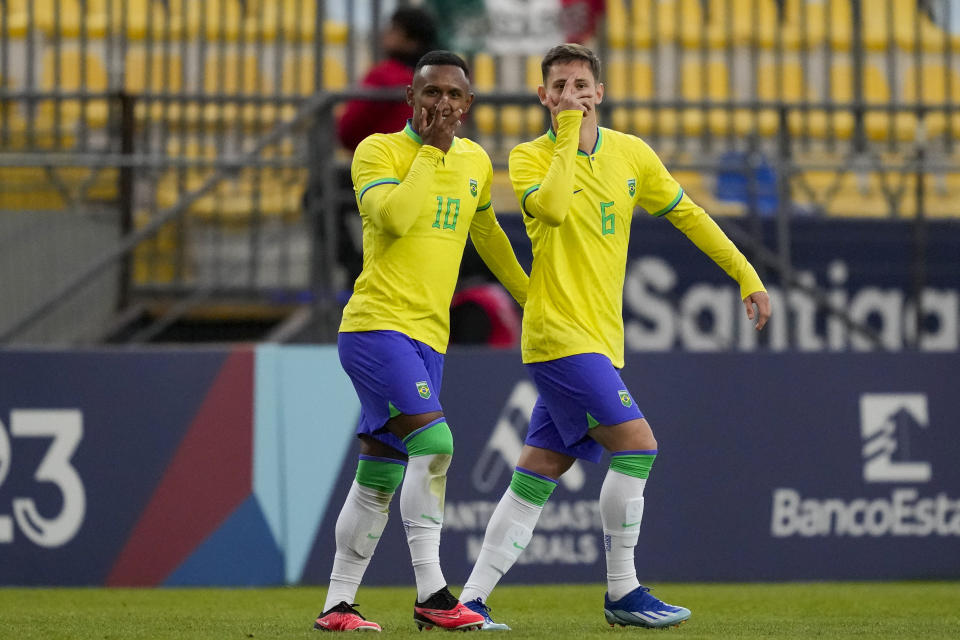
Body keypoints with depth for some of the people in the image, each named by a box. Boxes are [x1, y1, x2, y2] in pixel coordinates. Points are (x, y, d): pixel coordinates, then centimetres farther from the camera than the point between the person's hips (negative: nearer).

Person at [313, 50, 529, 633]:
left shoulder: (475, 162, 14)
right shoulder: (379, 150, -5)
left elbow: (485, 231, 33)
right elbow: (393, 217, -24)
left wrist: (529, 293, 39)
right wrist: (431, 148, -15)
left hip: (429, 338, 7)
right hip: (376, 323, -7)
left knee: (380, 479, 8)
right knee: (433, 443, -22)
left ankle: (337, 605, 14)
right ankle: (431, 594, -21)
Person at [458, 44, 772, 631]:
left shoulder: (631, 154, 11)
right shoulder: (530, 158, -4)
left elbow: (688, 215, 20)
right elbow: (553, 206, -26)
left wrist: (746, 275, 18)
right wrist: (570, 137, -17)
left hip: (600, 339, 6)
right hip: (560, 333, -6)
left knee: (537, 474, 5)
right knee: (636, 442, -15)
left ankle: (471, 600, 9)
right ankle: (623, 593, -7)